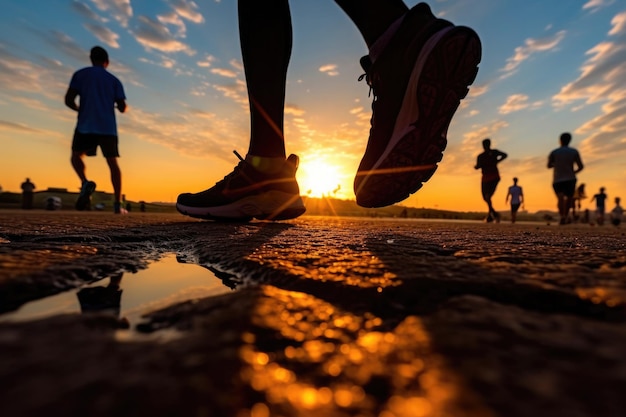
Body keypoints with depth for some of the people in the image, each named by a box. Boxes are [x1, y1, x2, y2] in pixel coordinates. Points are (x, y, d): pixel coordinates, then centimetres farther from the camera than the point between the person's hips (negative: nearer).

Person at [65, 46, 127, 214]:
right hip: (108, 128, 1)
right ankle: (118, 203, -5)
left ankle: (86, 183, -14)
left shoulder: (80, 74, 10)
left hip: (86, 126, -1)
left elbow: (68, 100, 2)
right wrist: (119, 105, 27)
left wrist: (79, 109, 23)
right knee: (113, 163, 3)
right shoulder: (114, 80, 13)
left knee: (76, 155, 16)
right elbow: (122, 108, 4)